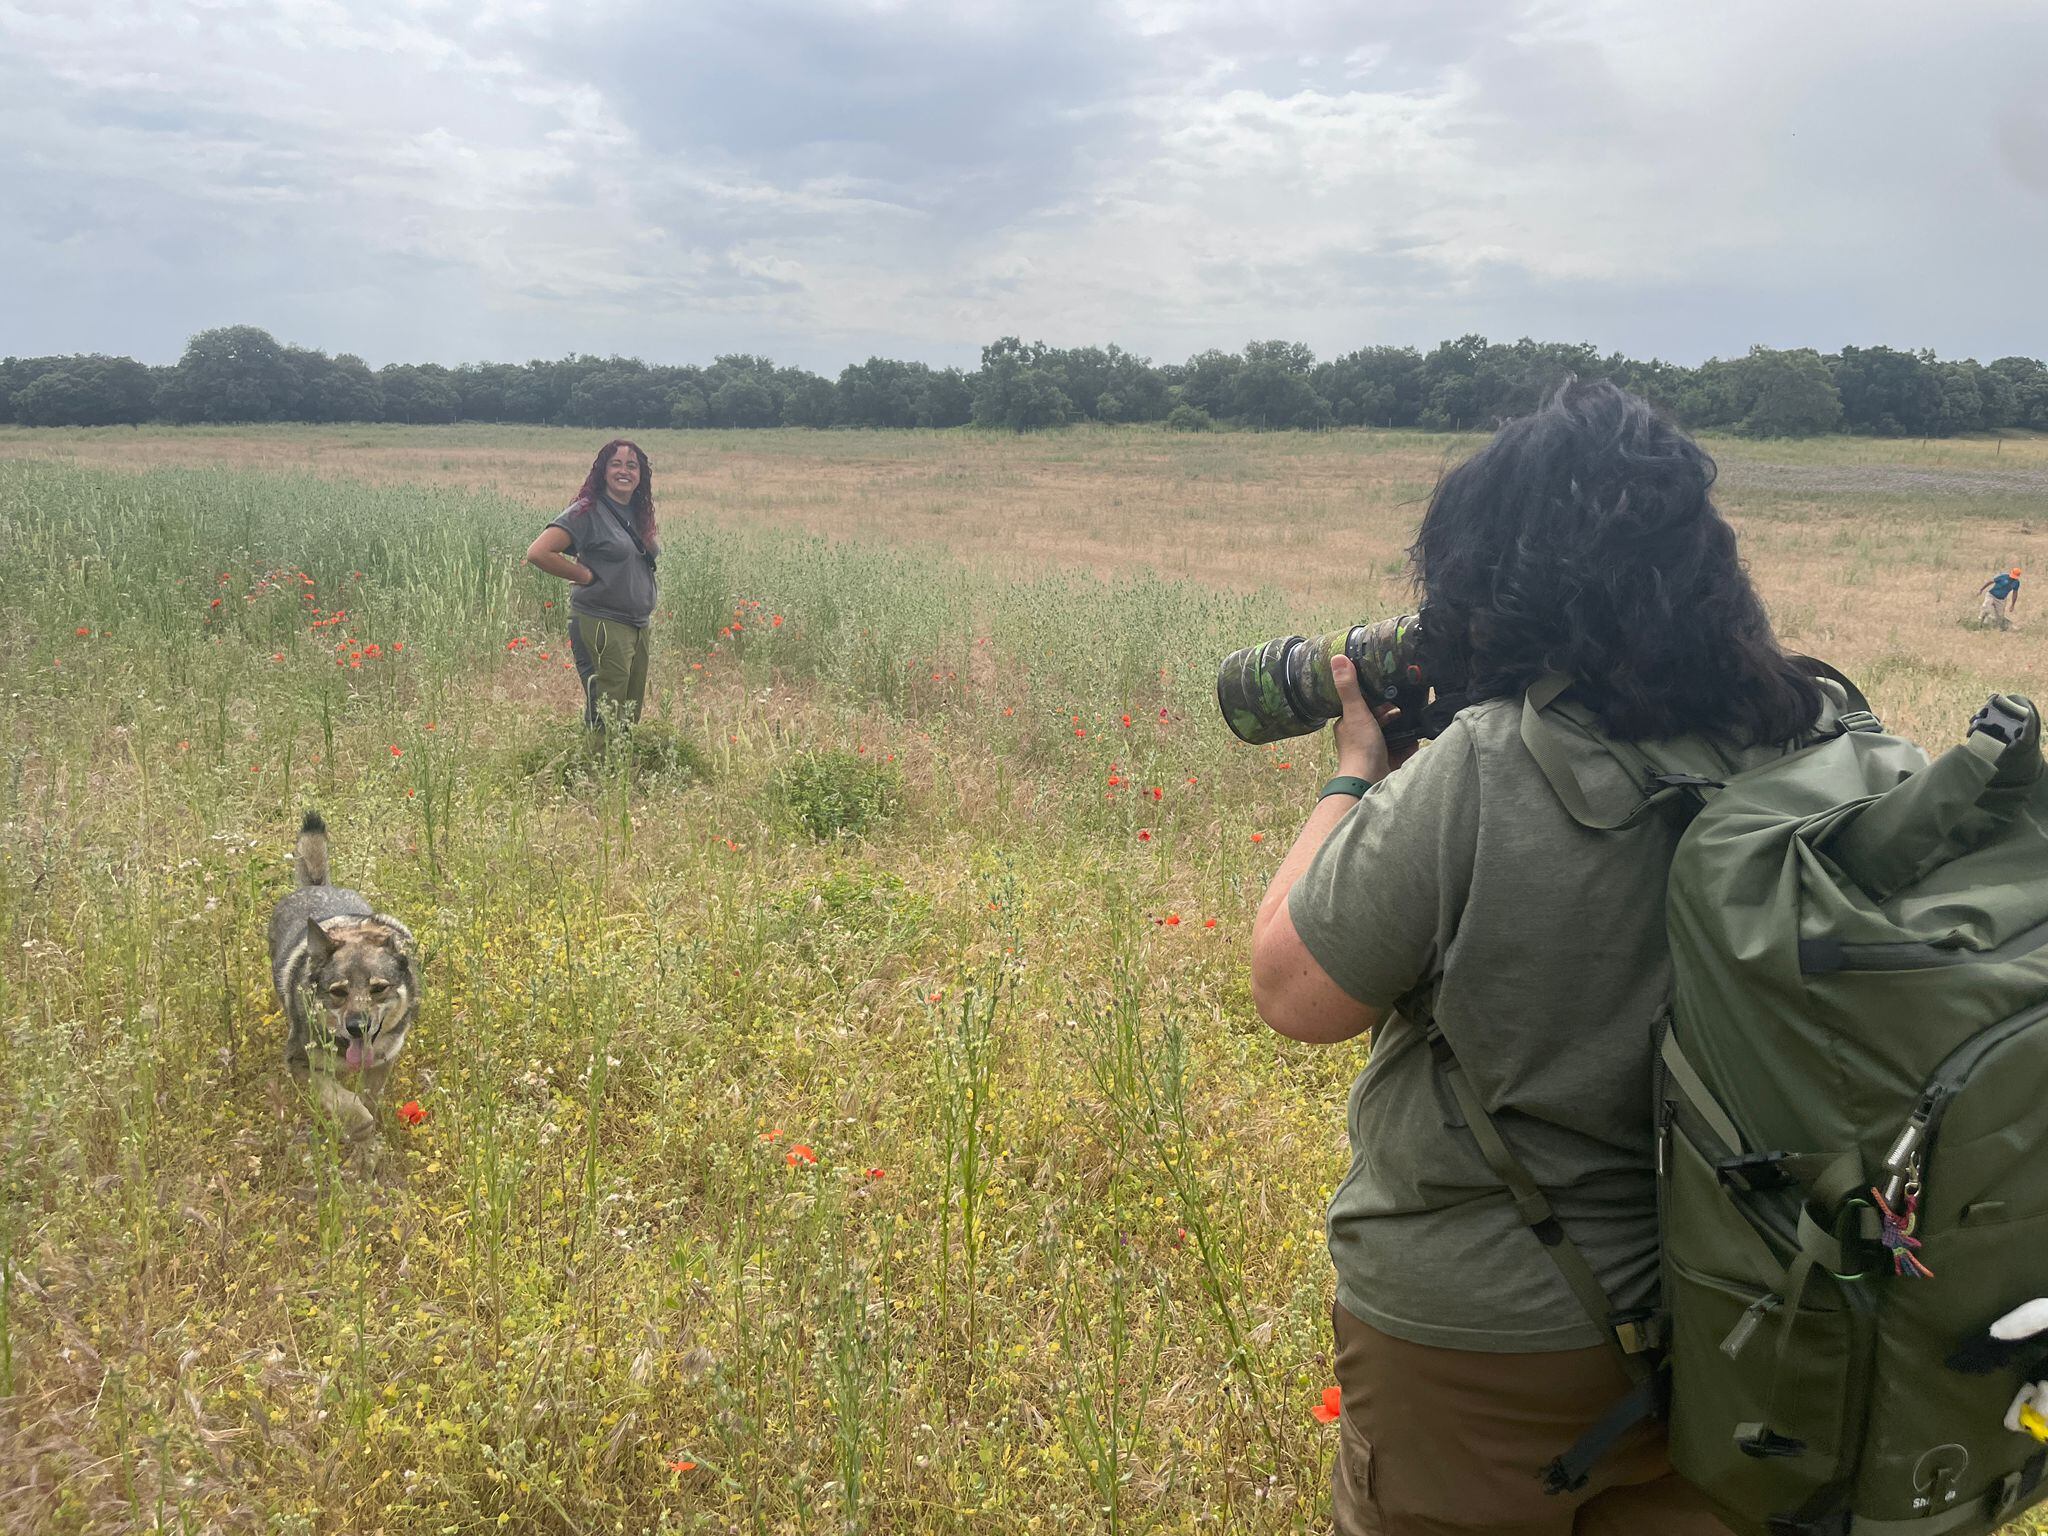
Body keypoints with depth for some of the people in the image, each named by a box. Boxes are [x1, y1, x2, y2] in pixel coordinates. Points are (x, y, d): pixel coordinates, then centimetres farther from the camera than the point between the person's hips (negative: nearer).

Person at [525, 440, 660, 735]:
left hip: (638, 628, 8)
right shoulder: (588, 512, -10)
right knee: (605, 723, -7)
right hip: (601, 626, -8)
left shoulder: (639, 514, 11)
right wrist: (586, 576, -13)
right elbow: (537, 552, -18)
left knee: (630, 719, 13)